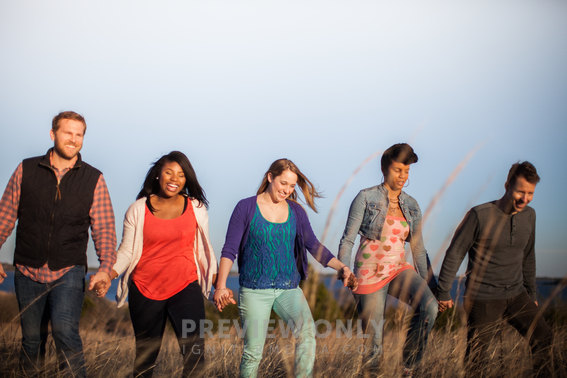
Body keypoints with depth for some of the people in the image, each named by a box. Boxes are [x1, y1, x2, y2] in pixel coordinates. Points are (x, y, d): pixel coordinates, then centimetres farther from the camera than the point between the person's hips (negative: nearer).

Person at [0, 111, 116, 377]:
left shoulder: (94, 179, 0)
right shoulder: (26, 170, 2)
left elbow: (104, 228, -1)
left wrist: (105, 268, -14)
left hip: (69, 272, -2)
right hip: (28, 271, 2)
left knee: (65, 331, -22)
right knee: (32, 338, 12)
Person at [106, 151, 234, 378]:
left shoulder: (196, 208, 5)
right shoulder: (138, 210, 2)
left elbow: (204, 249, 11)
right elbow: (127, 250, 3)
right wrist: (109, 273, -15)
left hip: (186, 287, 0)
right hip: (145, 290, 0)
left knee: (194, 350, -14)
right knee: (145, 354, 9)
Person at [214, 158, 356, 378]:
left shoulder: (296, 211, 7)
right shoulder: (246, 208, -3)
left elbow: (314, 246, 7)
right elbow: (229, 249, -4)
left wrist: (341, 267, -7)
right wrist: (221, 286, -14)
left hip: (288, 288, 3)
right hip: (254, 289, -2)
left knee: (307, 330, -23)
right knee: (253, 351, -2)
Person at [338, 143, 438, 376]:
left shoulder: (411, 206, 8)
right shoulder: (366, 198, -5)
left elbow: (418, 249, 12)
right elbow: (347, 240, -7)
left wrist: (432, 285, 8)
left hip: (399, 271, 4)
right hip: (369, 275, -4)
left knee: (429, 306, -24)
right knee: (374, 344, -3)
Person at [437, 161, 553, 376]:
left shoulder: (529, 216, 4)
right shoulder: (480, 215, -14)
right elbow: (454, 254, -8)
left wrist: (531, 293, 21)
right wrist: (444, 292, -5)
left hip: (516, 295, 5)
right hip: (483, 299, -5)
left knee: (543, 338, -2)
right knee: (476, 358, -2)